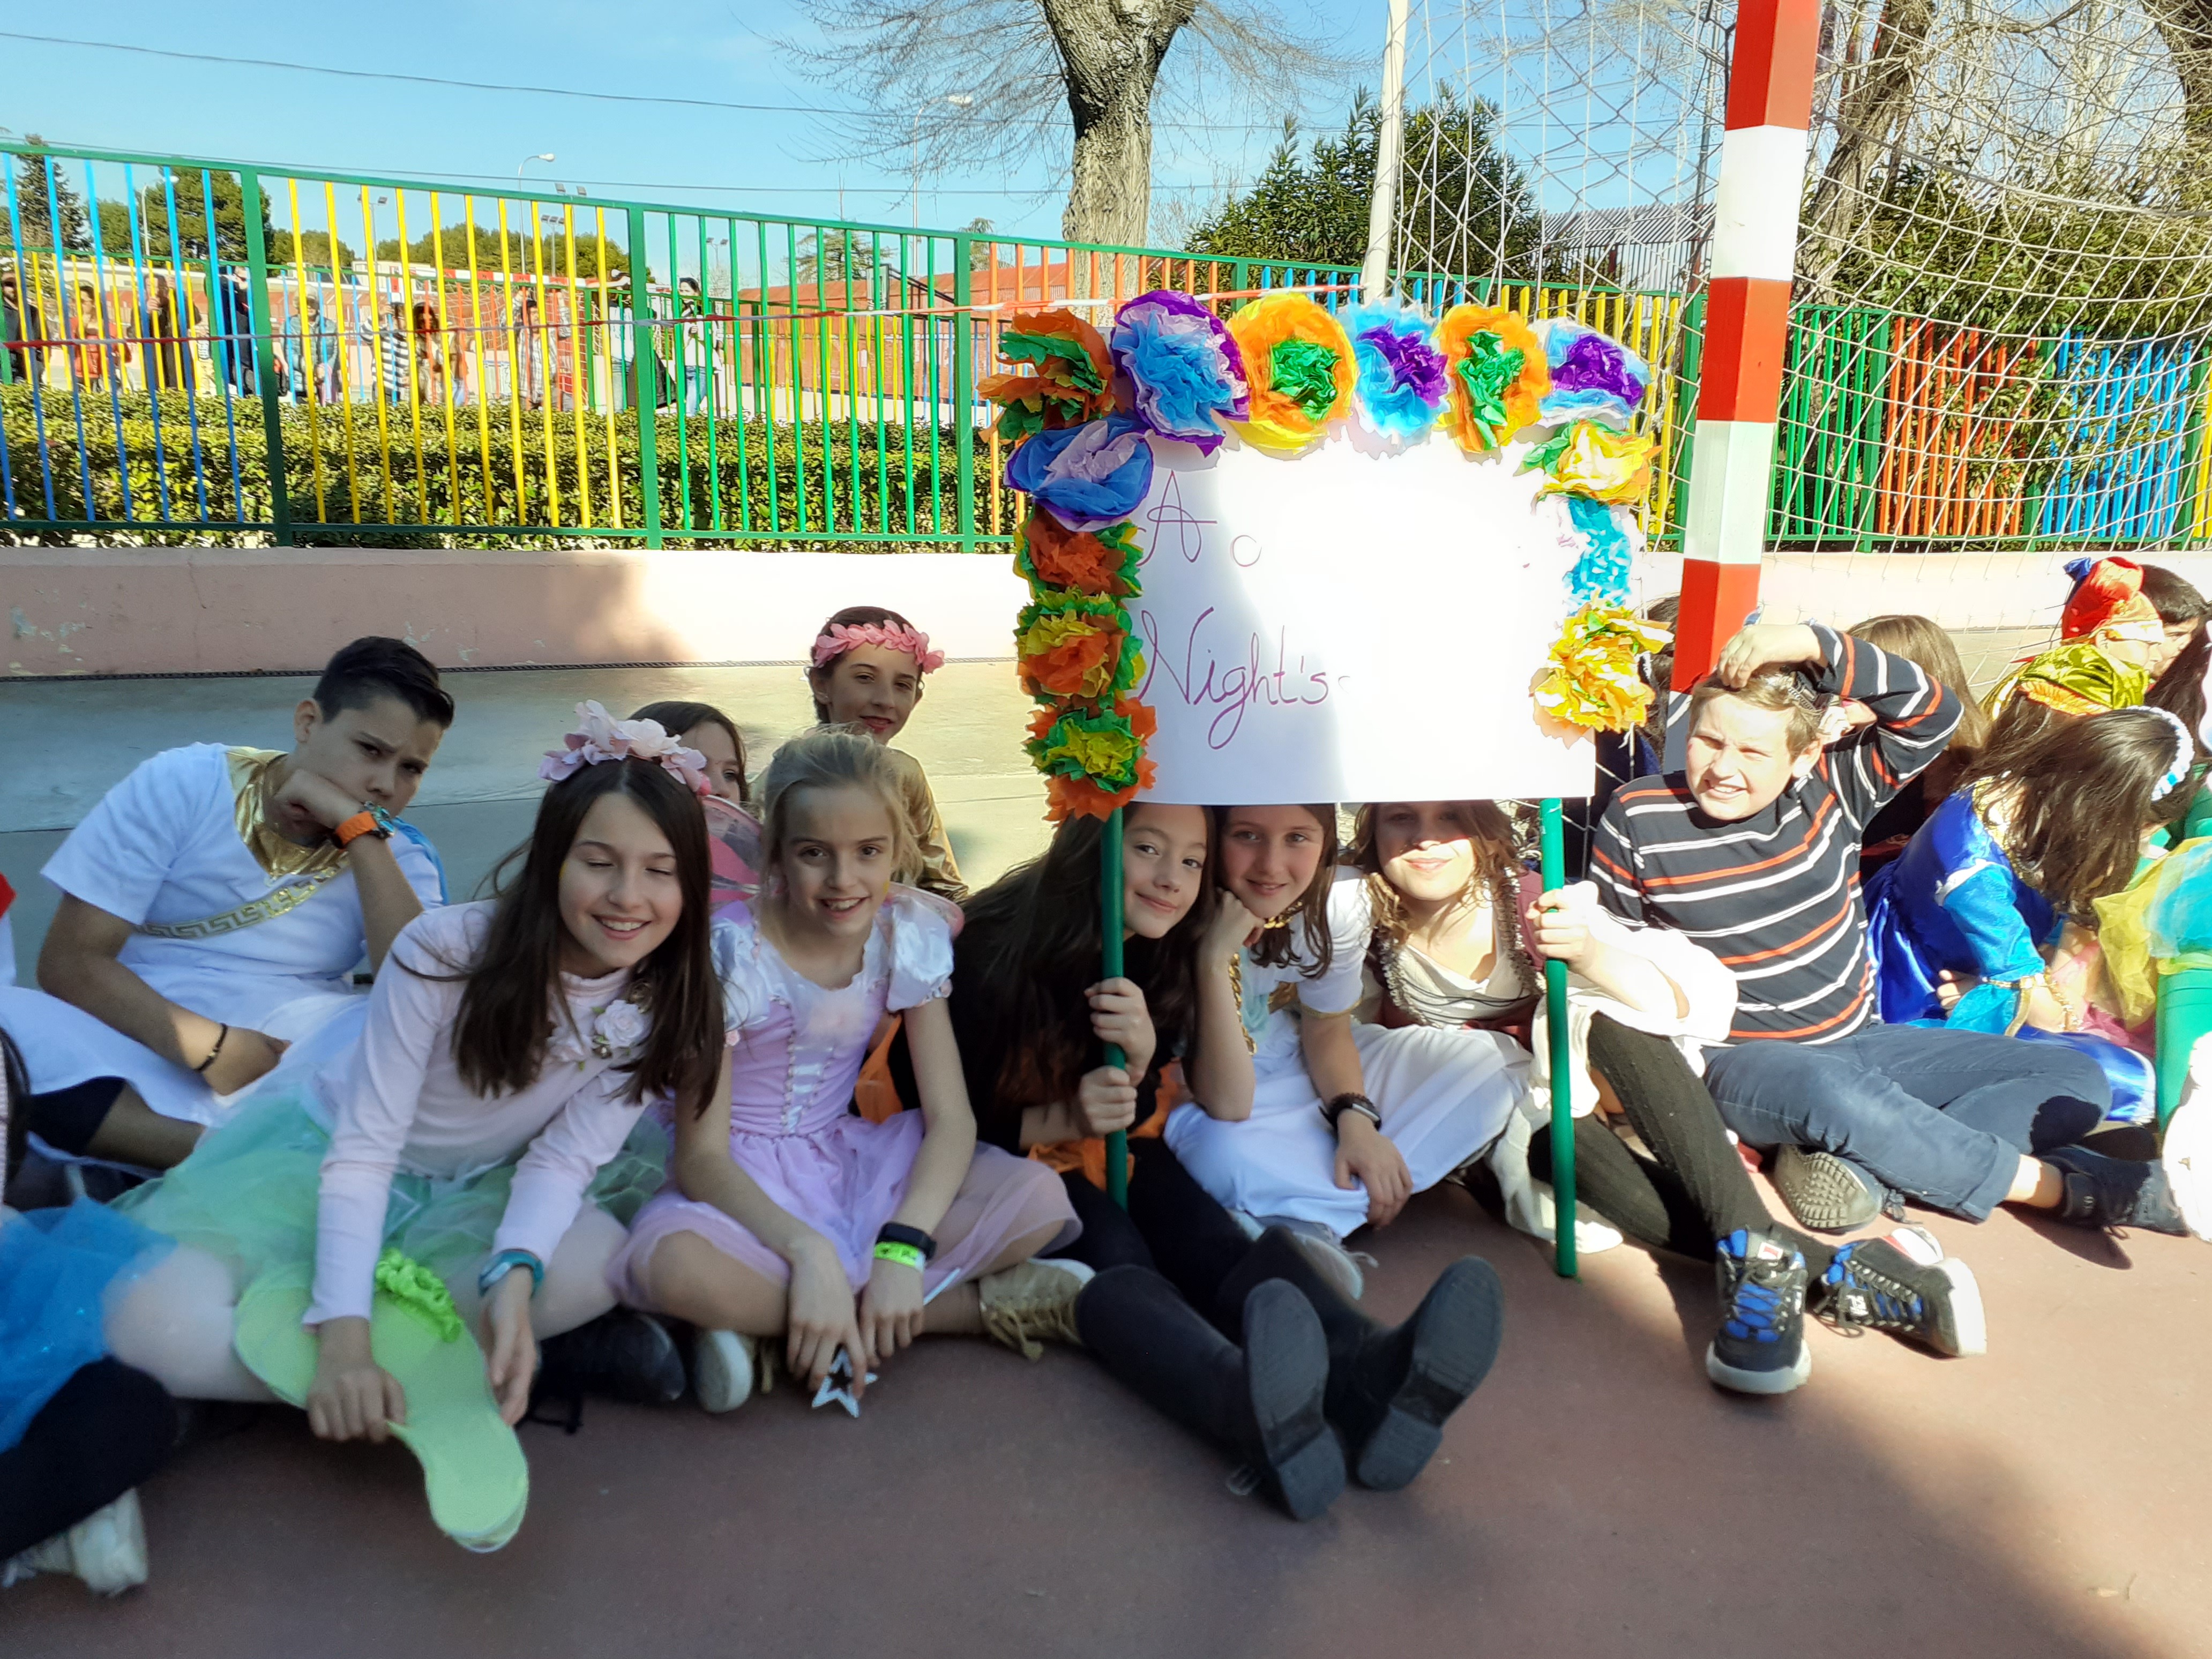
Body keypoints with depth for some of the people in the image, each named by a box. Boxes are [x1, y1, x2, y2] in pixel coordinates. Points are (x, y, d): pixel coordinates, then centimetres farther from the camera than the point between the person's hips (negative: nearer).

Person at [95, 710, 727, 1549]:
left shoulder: (666, 1003, -15)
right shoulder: (446, 950, -26)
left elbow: (565, 1159, -14)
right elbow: (365, 1147, -23)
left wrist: (514, 1275, -35)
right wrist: (342, 1340, -34)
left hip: (474, 1191, 3)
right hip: (321, 1155, -2)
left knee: (593, 1264, -31)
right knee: (155, 1319, -30)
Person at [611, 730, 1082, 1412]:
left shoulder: (911, 934, -9)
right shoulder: (733, 952, -19)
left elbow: (951, 1118, -11)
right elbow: (700, 1154, -20)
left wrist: (902, 1247, -28)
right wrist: (807, 1249, -36)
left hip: (851, 1161, 4)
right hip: (741, 1178, -3)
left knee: (1039, 1199, -21)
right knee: (676, 1266, -39)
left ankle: (775, 1324, -19)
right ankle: (974, 1302, -23)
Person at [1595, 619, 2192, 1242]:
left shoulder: (1828, 791, -3)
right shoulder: (1637, 821, -9)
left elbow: (1933, 715, -12)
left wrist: (1815, 645, -23)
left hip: (1859, 1042, 6)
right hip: (1738, 1060, -5)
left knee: (2078, 1079, -3)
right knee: (1837, 1094, -41)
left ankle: (1862, 1165, -26)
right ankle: (2063, 1185, -18)